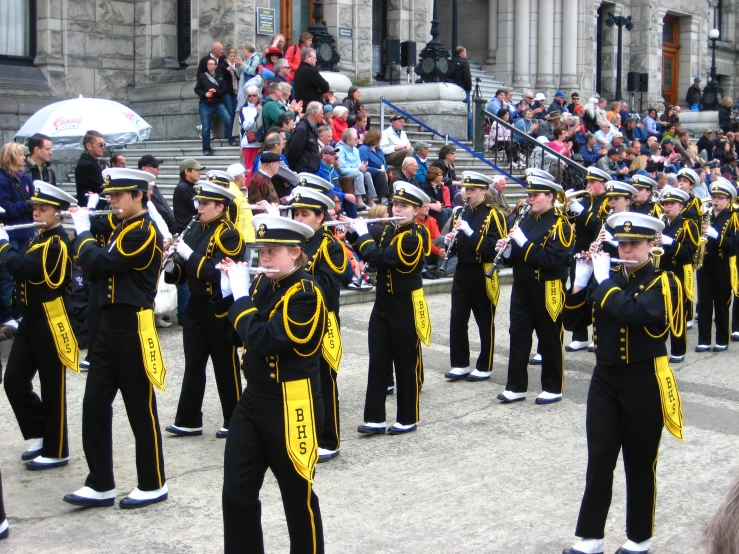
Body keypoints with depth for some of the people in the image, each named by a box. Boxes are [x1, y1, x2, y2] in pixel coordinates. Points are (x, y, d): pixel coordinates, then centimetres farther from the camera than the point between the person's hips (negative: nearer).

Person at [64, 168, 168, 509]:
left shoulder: (145, 232, -15)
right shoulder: (122, 228, 15)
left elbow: (101, 264, -20)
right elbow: (100, 267, 13)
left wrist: (83, 231, -7)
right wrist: (85, 231, -1)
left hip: (133, 328, -9)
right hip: (110, 325, 9)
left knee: (140, 409, 2)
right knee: (94, 404, 7)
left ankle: (153, 484, 15)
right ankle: (101, 485, 15)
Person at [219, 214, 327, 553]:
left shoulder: (306, 294, -17)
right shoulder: (261, 283, 6)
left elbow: (264, 339, -27)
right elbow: (237, 330, 12)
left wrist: (241, 293, -19)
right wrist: (228, 290, 0)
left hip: (291, 407, -7)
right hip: (253, 400, 7)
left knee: (298, 496, 8)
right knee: (236, 494, 6)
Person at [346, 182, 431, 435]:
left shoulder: (415, 236, -18)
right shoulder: (390, 229, 8)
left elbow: (379, 258, -26)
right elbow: (370, 256, 13)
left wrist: (363, 234, -13)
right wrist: (354, 234, 0)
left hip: (406, 307, -8)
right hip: (382, 304, 8)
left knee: (406, 364, 4)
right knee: (378, 362, 6)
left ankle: (408, 419, 15)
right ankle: (375, 418, 11)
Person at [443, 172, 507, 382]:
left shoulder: (493, 214, -9)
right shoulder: (460, 213, 11)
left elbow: (495, 247, -19)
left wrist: (470, 232, -27)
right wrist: (450, 241, -7)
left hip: (484, 275, -6)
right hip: (462, 272, 6)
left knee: (485, 322, 4)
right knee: (457, 319, 3)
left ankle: (484, 367, 13)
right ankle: (460, 365, 12)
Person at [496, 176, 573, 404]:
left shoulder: (559, 224, -11)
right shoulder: (525, 221, 12)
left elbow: (554, 259, -23)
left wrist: (524, 243, -26)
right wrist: (507, 250, -7)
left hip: (548, 291, -7)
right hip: (522, 288, 7)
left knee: (550, 339, 4)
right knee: (518, 336, 6)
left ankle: (553, 388, 15)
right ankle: (516, 387, 11)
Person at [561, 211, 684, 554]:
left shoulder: (662, 283, -9)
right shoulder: (606, 276, 6)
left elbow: (631, 312, -28)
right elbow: (573, 317, 3)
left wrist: (604, 279, -19)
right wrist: (580, 280, -10)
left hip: (644, 383, -4)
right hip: (605, 378, 4)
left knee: (639, 464, 6)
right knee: (599, 460, 4)